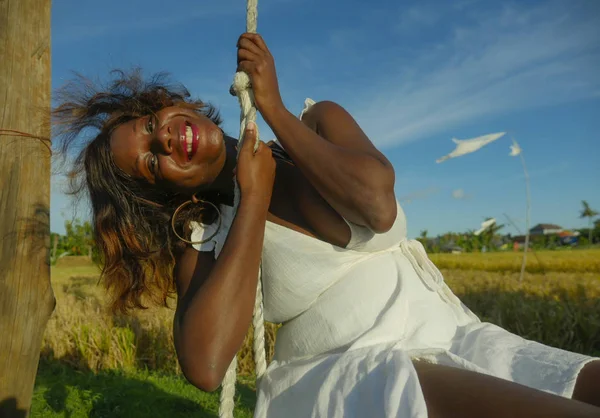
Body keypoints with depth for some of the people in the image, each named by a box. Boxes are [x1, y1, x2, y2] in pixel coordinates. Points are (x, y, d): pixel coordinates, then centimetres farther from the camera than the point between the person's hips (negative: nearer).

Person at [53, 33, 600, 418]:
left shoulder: (319, 123, 5)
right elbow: (205, 366, -19)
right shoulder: (204, 240, 0)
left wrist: (273, 108, -7)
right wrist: (254, 200, -13)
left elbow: (377, 204, -15)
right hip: (339, 369, -3)